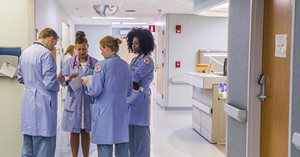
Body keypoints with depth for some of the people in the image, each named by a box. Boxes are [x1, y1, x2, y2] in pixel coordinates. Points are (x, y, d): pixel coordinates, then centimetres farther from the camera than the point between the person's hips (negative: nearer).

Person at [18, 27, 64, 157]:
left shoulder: (25, 53, 10)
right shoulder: (46, 54, -15)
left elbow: (20, 78, 19)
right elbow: (50, 84, -19)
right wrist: (59, 81, 0)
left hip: (28, 104, 8)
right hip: (43, 104, -8)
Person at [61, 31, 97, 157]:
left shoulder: (94, 62, 2)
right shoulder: (69, 62, 4)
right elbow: (63, 81, -1)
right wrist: (70, 78, -21)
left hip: (89, 101, 0)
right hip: (74, 101, 0)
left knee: (86, 132, 9)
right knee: (74, 132, 6)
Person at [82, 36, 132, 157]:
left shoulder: (102, 65, -10)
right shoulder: (125, 65, 8)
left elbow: (95, 91, -12)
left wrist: (87, 84, 7)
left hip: (105, 112, -6)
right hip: (121, 111, 6)